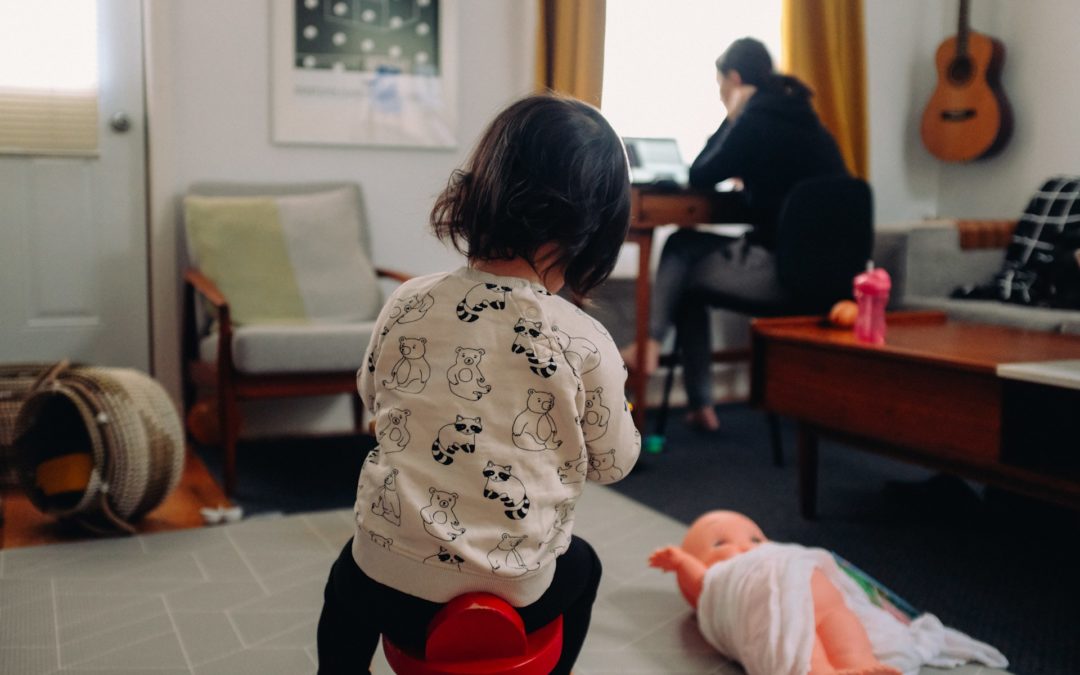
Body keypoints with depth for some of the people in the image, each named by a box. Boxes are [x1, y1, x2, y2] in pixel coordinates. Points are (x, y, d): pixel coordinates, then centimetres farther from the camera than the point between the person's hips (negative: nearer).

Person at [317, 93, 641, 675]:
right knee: (581, 564, 35)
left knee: (347, 579, 38)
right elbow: (613, 462, 0)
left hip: (392, 588, 1)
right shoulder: (586, 343, -16)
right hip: (515, 600, -1)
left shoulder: (407, 303, -9)